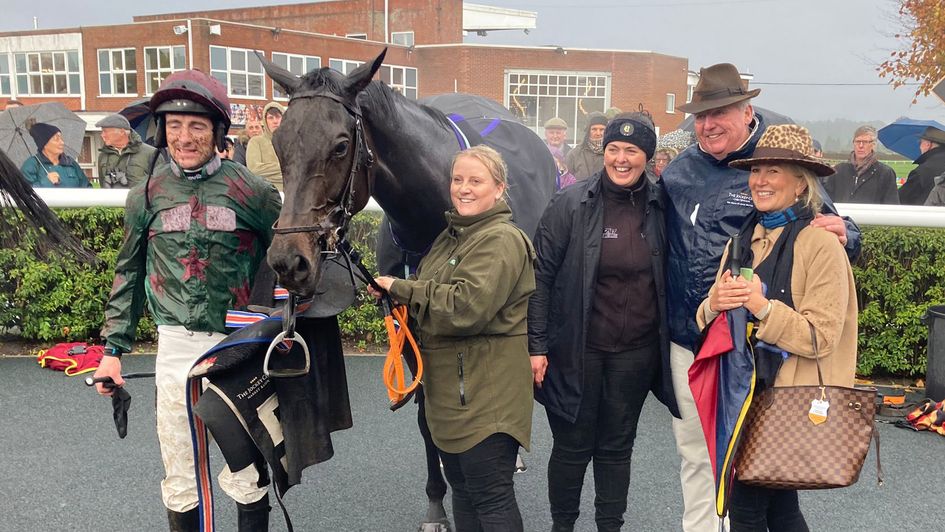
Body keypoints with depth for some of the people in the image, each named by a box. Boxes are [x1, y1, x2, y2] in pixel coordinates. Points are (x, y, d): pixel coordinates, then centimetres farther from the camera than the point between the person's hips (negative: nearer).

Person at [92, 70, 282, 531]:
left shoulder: (251, 192, -4)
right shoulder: (147, 195, 3)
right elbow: (129, 274, 11)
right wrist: (113, 347, 8)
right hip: (176, 345, 2)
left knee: (246, 470, 9)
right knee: (180, 477, 14)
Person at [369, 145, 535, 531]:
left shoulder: (502, 240, -17)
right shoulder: (452, 233, 13)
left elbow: (466, 307, -28)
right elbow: (436, 294, 23)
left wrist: (402, 290, -18)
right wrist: (394, 292, 2)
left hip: (485, 389, -9)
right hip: (450, 386, 10)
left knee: (491, 497, 0)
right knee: (461, 487, 20)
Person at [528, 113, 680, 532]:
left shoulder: (660, 207, 1)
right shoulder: (571, 204, -7)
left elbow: (668, 277, 12)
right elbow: (541, 275, -7)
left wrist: (667, 337, 6)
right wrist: (536, 345, -11)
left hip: (637, 351, 2)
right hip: (578, 348, -2)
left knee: (617, 446, 15)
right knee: (572, 446, 10)